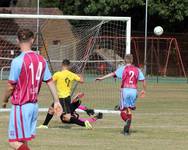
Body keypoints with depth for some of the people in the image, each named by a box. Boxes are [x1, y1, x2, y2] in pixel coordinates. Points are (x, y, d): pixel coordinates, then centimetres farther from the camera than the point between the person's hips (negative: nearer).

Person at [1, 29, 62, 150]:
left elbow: (11, 87, -11)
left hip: (20, 106, -7)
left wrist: (5, 101, 7)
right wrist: (56, 101, 12)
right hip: (34, 105, 7)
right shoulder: (41, 59, 4)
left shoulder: (17, 61, -15)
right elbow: (50, 82, 6)